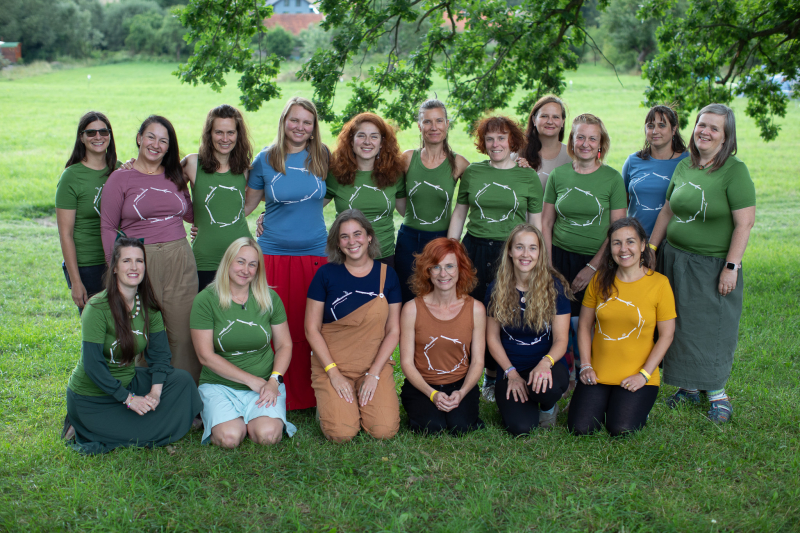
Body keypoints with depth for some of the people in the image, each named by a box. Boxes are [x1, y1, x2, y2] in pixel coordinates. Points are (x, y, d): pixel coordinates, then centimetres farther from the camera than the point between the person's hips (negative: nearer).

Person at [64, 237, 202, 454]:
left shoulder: (148, 306, -1)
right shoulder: (97, 308, -21)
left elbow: (159, 352, -2)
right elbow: (92, 365, -23)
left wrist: (155, 392, -18)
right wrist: (128, 398, -24)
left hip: (128, 381, 6)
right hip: (92, 396, -6)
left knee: (182, 379, -15)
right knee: (150, 431, -18)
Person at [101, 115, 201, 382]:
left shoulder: (175, 177, 13)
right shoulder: (120, 178, 1)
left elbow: (192, 215, 20)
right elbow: (108, 227, 1)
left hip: (180, 261, 3)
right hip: (140, 261, -3)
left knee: (183, 333, 5)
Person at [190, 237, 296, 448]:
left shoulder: (270, 298, 5)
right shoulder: (206, 300, -4)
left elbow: (284, 345, 7)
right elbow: (206, 356, -7)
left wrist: (274, 380, -12)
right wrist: (251, 380, -11)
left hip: (265, 383, 1)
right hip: (219, 385, -1)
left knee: (267, 435, -26)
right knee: (229, 437, -27)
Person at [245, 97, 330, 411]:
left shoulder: (322, 156, 5)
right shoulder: (265, 160, 3)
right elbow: (247, 205, 11)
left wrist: (303, 209, 5)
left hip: (314, 253, 1)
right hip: (273, 253, -1)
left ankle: (309, 395, 17)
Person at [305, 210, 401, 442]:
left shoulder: (387, 275, 2)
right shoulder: (326, 274, -4)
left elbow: (393, 331, 2)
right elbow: (312, 329, -2)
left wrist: (374, 373, -8)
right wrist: (333, 373, -10)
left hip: (376, 364, 2)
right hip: (331, 364, -1)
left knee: (385, 430, -17)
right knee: (341, 433, -20)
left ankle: (363, 400, 15)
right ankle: (327, 401, 14)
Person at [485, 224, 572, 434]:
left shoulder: (555, 287, -7)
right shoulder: (496, 289, -2)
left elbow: (561, 339, -8)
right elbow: (492, 338, 3)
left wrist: (545, 362, -30)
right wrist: (511, 373, -10)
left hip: (546, 365, -1)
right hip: (510, 369, 1)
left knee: (545, 388, -39)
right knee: (520, 427, -25)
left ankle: (548, 407, 2)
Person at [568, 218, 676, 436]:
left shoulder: (659, 283, -5)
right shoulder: (600, 280, 3)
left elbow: (666, 335, -3)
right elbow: (584, 326, 9)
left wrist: (644, 374, -10)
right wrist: (586, 366, -1)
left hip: (637, 378, -2)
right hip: (597, 375, 2)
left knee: (621, 430, -20)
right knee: (580, 428, -14)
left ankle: (635, 403, 14)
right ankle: (602, 403, 18)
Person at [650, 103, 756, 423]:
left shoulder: (734, 171, -12)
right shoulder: (684, 166, 7)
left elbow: (745, 222, -15)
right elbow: (667, 211, 15)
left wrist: (731, 267, -17)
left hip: (712, 265, -6)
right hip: (675, 259, 6)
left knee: (712, 327, 2)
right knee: (680, 325, 11)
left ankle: (717, 392, 18)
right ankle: (689, 386, 27)